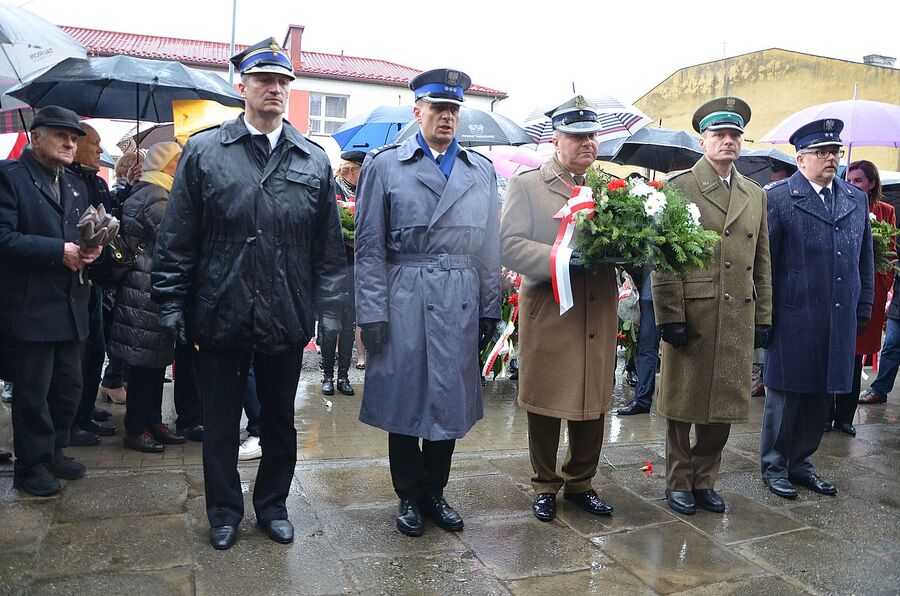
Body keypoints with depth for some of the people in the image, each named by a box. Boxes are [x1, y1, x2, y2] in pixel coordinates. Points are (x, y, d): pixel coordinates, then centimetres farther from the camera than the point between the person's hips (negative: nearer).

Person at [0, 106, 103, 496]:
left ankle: (54, 452, 31)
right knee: (32, 391, 3)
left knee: (69, 387, 15)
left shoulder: (76, 185, 17)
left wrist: (90, 248, 0)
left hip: (71, 305, 7)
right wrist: (59, 251, -20)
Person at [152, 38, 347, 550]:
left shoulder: (315, 161, 4)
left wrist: (329, 308, 1)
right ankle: (225, 511, 33)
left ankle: (273, 504, 36)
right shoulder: (204, 152, 0)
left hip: (287, 317, 1)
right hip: (221, 315, -1)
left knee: (280, 418, 16)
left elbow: (330, 245, 5)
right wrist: (173, 301, -2)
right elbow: (178, 239, 0)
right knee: (220, 421, 13)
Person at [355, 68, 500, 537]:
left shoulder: (482, 171, 11)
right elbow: (370, 246, -2)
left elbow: (489, 247, 11)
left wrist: (490, 309, 8)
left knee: (451, 400, 11)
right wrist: (372, 312, -7)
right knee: (403, 399, 7)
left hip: (460, 303, 3)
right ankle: (408, 495, 27)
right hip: (403, 300, -3)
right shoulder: (384, 165, 1)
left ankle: (434, 492, 30)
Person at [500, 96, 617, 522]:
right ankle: (545, 486, 26)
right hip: (548, 315, -4)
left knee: (594, 403, 12)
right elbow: (510, 246, -11)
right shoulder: (527, 184, -1)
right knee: (545, 405, 7)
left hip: (599, 315, 4)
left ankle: (580, 483, 31)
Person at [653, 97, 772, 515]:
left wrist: (763, 317, 10)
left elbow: (762, 262, 15)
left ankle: (704, 481, 27)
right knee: (683, 403, 6)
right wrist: (670, 317, -14)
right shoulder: (679, 187, -2)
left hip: (738, 319, 5)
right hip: (691, 314, -5)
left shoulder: (755, 194, 15)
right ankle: (678, 482, 22)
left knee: (725, 404, 11)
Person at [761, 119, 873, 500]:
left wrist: (863, 311, 12)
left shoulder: (857, 200, 13)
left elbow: (865, 261, 17)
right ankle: (774, 466, 19)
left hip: (840, 322, 5)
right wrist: (765, 314, -8)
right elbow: (764, 260, -6)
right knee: (786, 394, 4)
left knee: (821, 396, 12)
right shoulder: (779, 197, -4)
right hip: (794, 318, -5)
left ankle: (801, 462, 27)